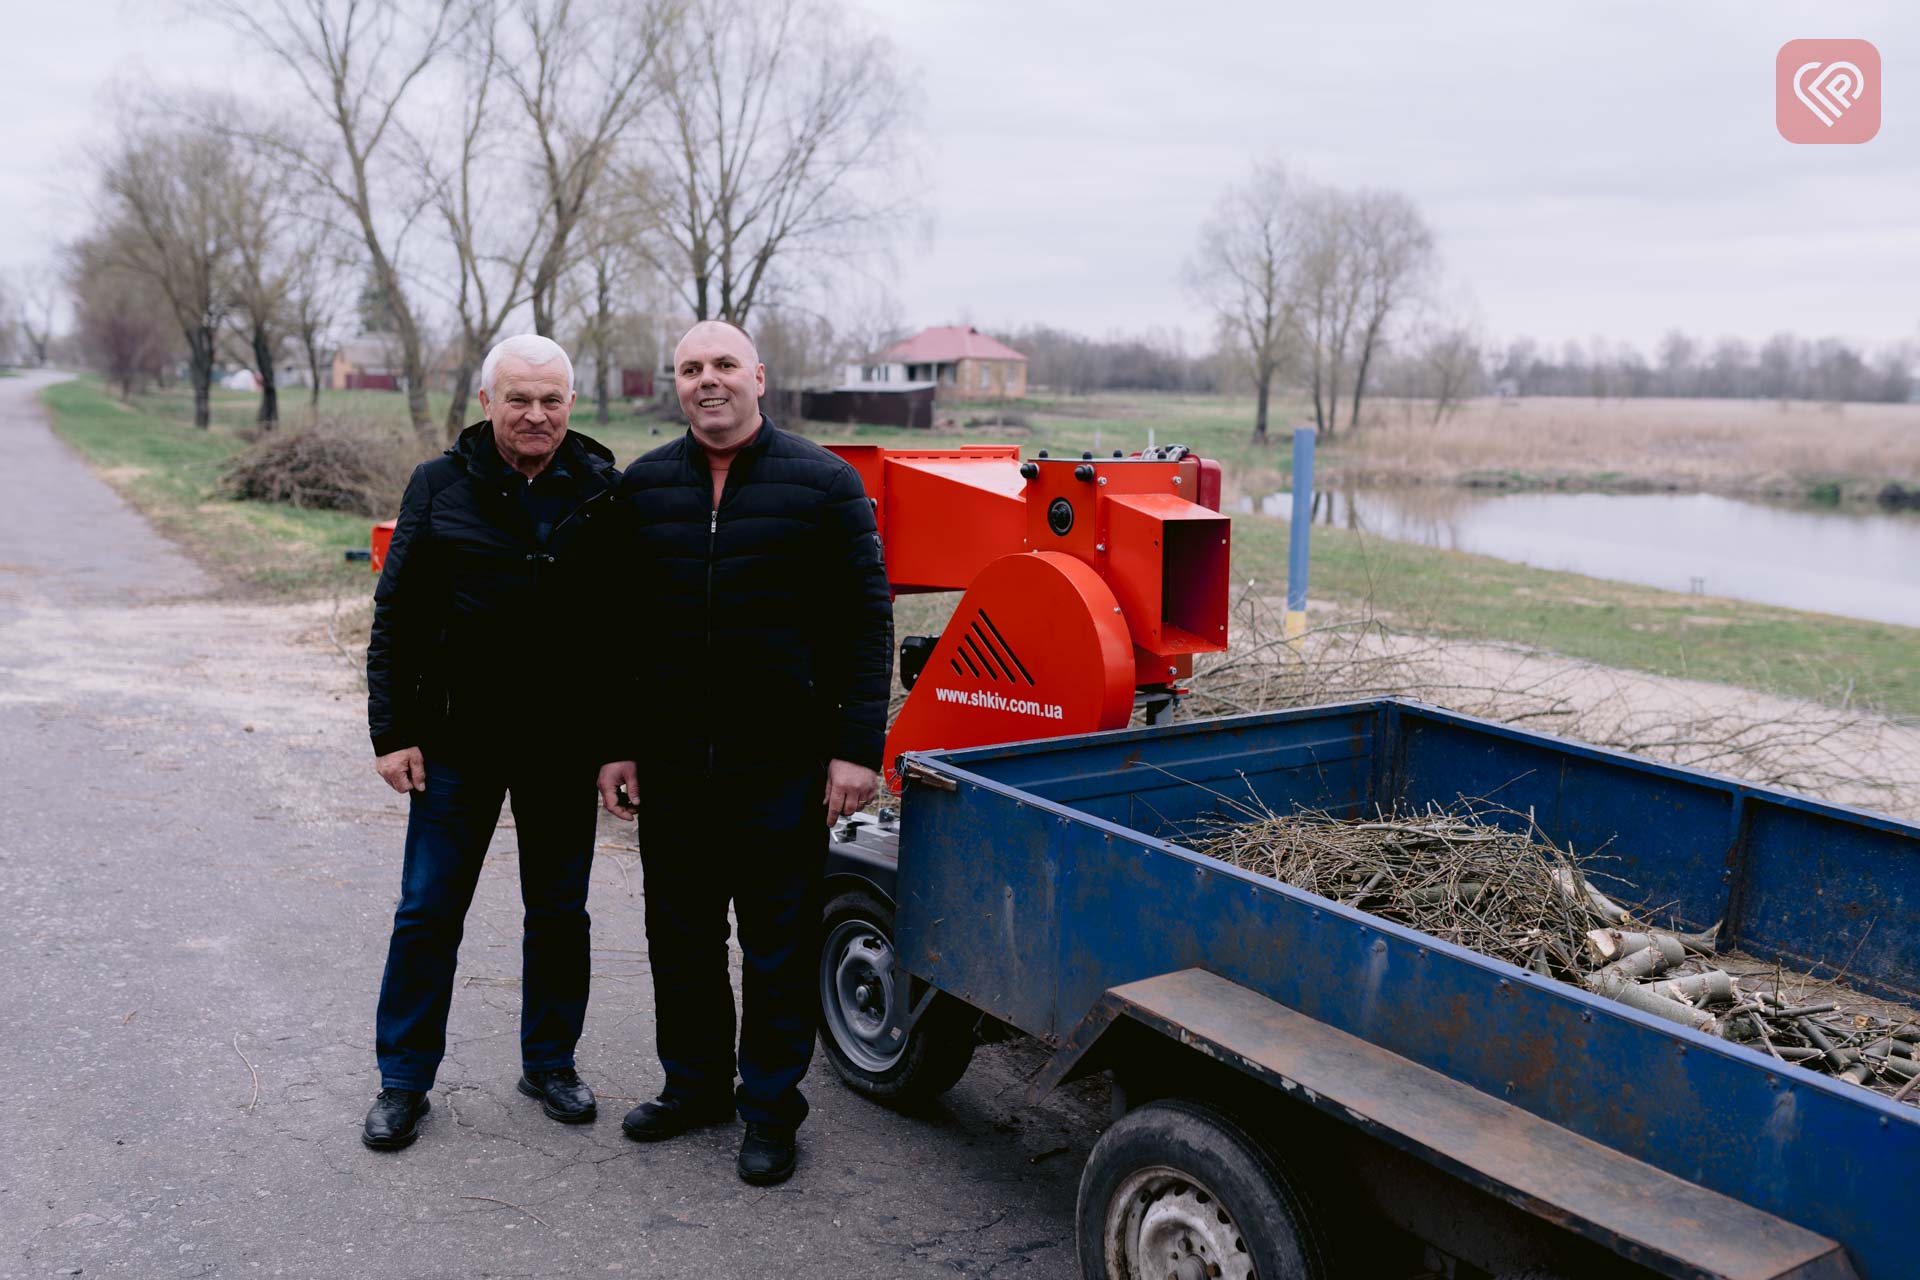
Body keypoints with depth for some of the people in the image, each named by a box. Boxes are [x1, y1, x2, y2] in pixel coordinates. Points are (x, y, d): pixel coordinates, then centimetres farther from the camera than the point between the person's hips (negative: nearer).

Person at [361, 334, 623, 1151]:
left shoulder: (603, 494, 0)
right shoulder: (440, 487, -1)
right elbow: (396, 617, 1)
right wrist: (392, 731, -4)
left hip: (565, 747, 1)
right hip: (457, 744, 0)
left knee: (559, 913, 12)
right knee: (428, 912, 6)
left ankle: (550, 1062, 28)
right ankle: (403, 1080, 20)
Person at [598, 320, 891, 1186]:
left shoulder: (824, 485, -4)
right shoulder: (642, 489, 7)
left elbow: (866, 622, -5)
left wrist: (856, 747, -11)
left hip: (782, 763, -3)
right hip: (669, 761, 4)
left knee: (779, 944, 6)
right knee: (680, 936, 15)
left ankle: (771, 1107, 22)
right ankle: (695, 1085, 33)